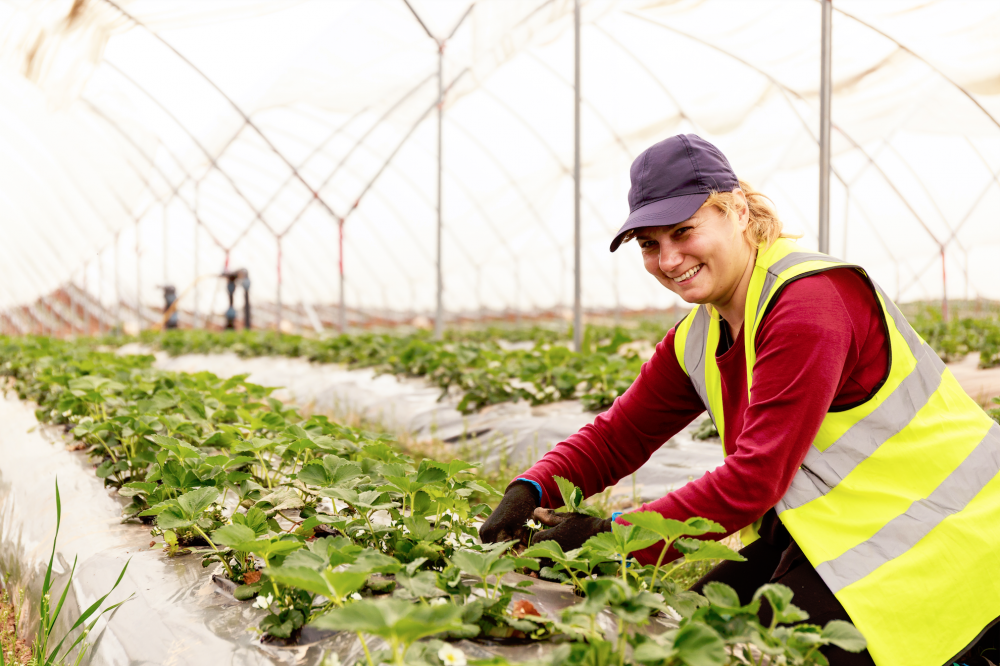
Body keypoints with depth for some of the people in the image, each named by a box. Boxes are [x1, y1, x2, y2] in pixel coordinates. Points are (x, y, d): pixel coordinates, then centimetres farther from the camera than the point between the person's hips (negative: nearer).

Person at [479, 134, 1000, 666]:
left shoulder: (811, 303, -24)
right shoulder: (698, 339, 5)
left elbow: (756, 479, -29)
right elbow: (617, 436, 8)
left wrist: (611, 536, -28)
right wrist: (529, 492, -11)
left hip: (931, 531, -8)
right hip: (832, 532, 8)